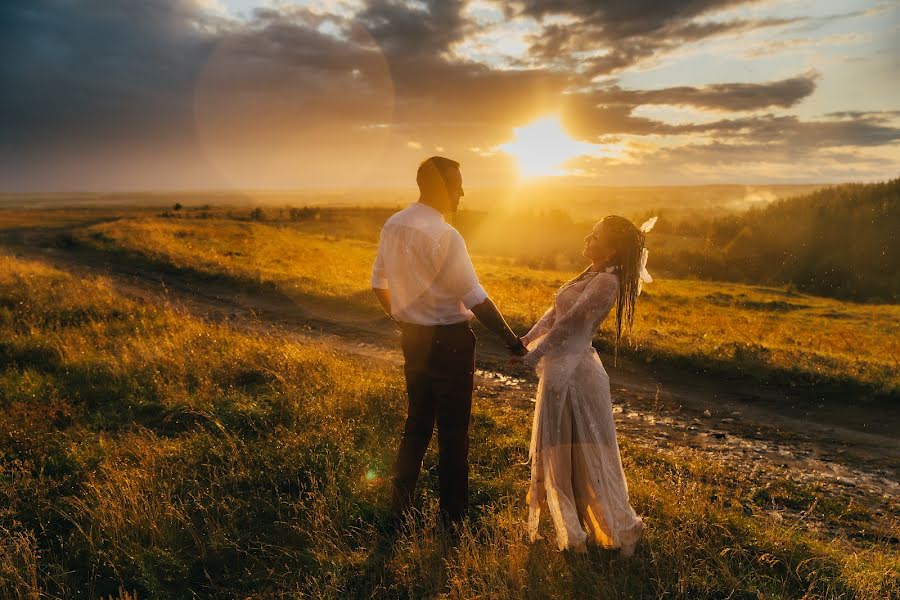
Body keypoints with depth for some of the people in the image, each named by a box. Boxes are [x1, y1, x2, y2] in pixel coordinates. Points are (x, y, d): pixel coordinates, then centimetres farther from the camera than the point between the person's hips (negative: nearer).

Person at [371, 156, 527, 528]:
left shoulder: (392, 226, 3)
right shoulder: (444, 236, -21)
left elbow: (378, 283, 13)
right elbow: (475, 298, -20)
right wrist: (511, 339, -11)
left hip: (412, 338, 8)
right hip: (448, 341, -7)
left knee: (416, 423, 20)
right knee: (453, 431, 7)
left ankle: (399, 507, 30)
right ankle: (452, 516, 20)